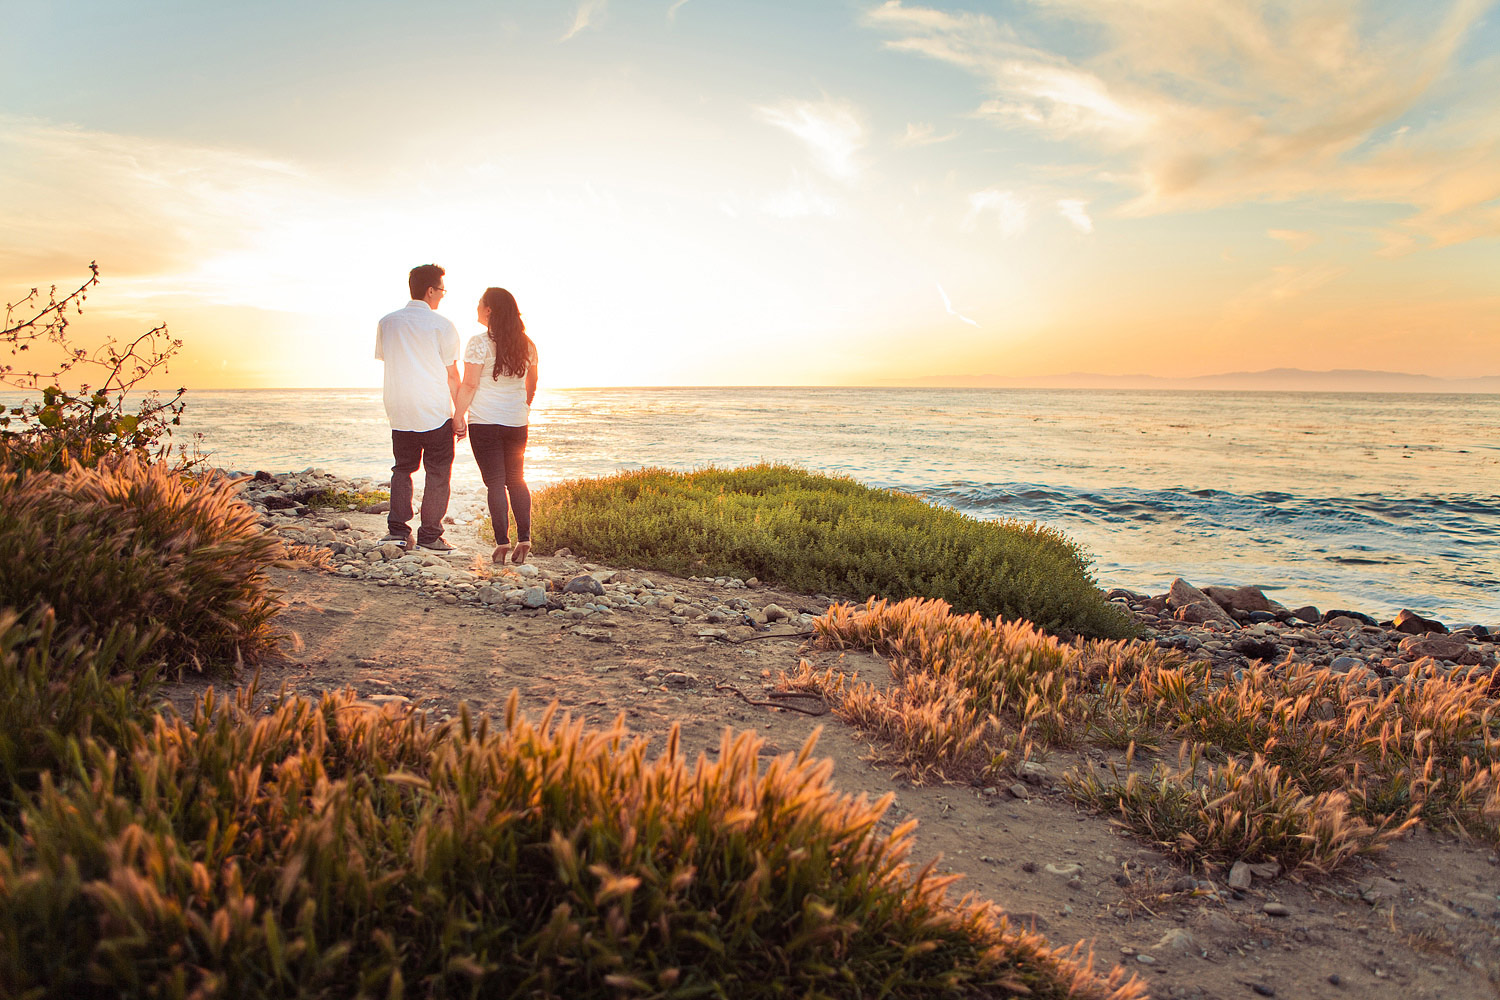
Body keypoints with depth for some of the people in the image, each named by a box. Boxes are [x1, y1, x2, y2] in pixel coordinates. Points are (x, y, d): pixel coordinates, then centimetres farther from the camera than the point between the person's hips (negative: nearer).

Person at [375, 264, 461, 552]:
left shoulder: (386, 323, 5)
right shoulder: (442, 325, -8)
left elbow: (384, 360, 13)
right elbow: (452, 376, -6)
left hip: (399, 412, 5)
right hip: (436, 412, -4)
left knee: (403, 468, 17)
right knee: (437, 472, 5)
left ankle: (397, 529, 10)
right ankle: (430, 535, 5)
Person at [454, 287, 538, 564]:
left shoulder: (479, 343, -10)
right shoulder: (526, 344, 7)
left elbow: (468, 385, -12)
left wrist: (458, 417, -5)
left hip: (484, 421, -5)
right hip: (517, 422, 5)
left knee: (495, 482, -1)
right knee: (517, 480, 13)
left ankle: (502, 543, -2)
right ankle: (524, 541, 6)